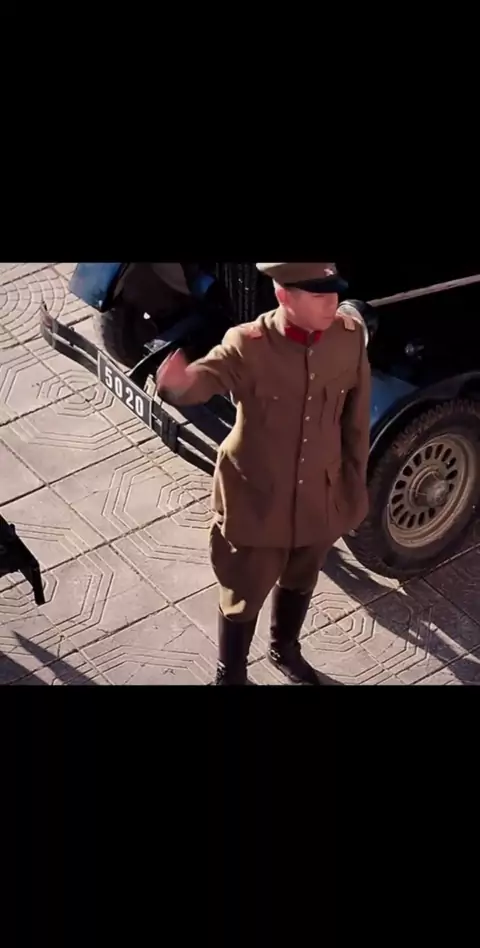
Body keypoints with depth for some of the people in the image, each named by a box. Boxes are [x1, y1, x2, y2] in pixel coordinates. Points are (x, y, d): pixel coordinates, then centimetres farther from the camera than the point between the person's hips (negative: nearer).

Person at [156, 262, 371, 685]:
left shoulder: (351, 337, -13)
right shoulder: (248, 346, -25)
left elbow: (357, 420, -2)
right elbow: (203, 378, -43)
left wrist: (355, 489, 6)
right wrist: (177, 384, -68)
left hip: (322, 499, 4)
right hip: (256, 502, -4)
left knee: (299, 584, 30)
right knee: (244, 596, 17)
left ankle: (285, 649, 60)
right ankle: (230, 674, 45)